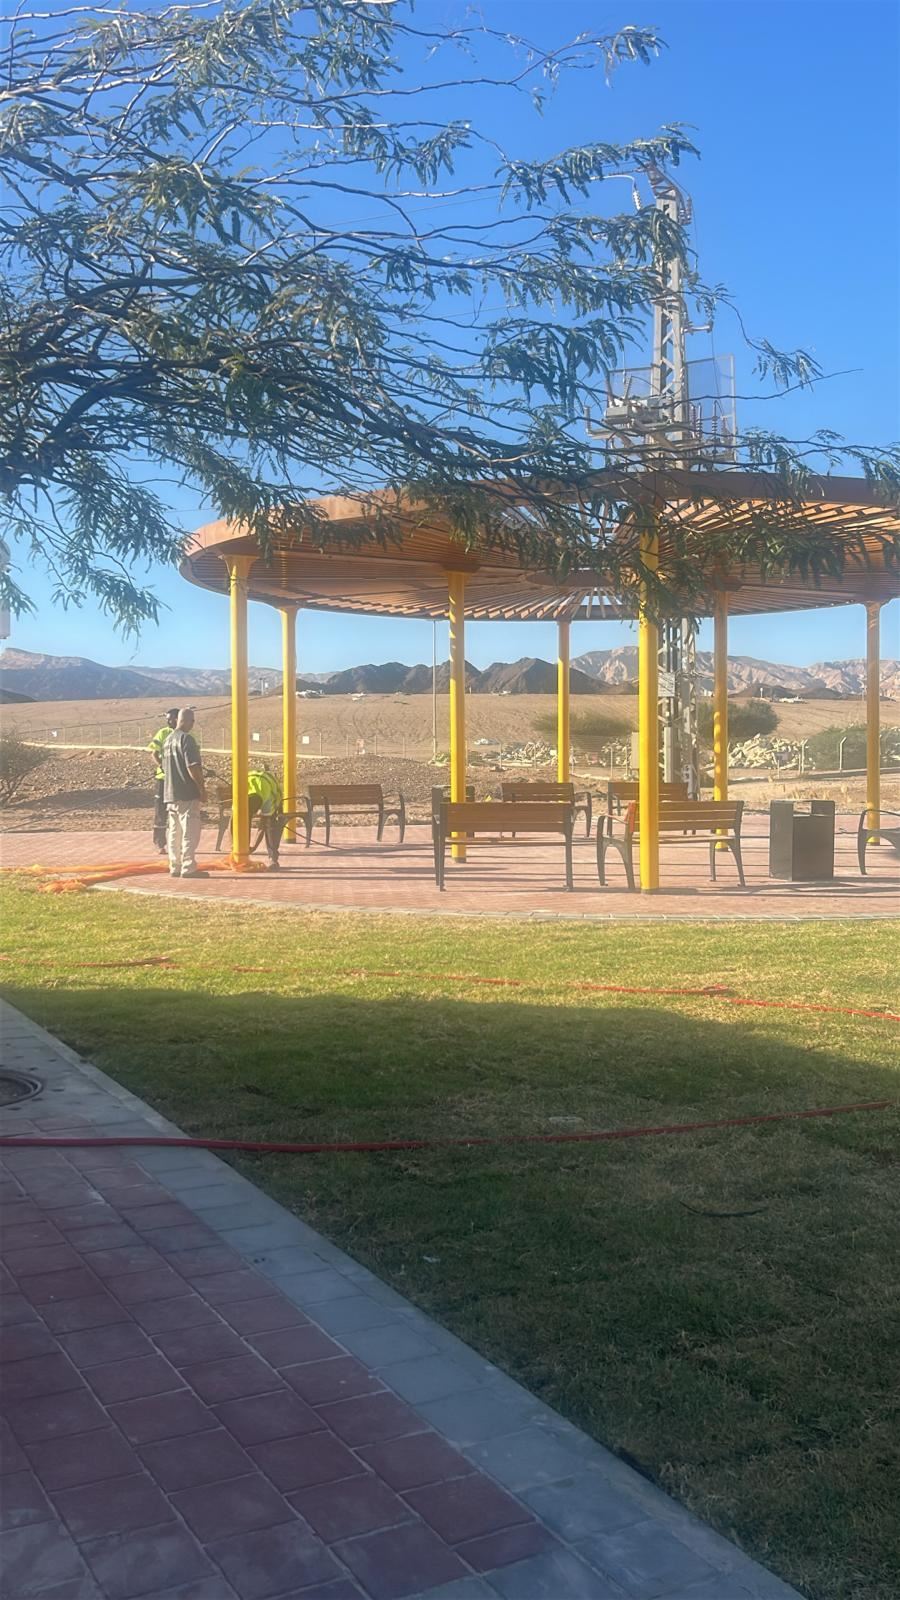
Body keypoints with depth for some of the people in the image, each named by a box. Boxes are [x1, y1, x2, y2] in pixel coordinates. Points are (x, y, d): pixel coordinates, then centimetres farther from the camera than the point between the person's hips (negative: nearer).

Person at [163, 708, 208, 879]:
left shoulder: (168, 740, 13)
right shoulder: (187, 739, -14)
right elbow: (193, 767, -19)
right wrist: (202, 788, -11)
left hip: (170, 794, 8)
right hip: (187, 794, -8)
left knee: (174, 833, 11)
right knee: (190, 832, -4)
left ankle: (175, 867, 15)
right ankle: (188, 868, -4)